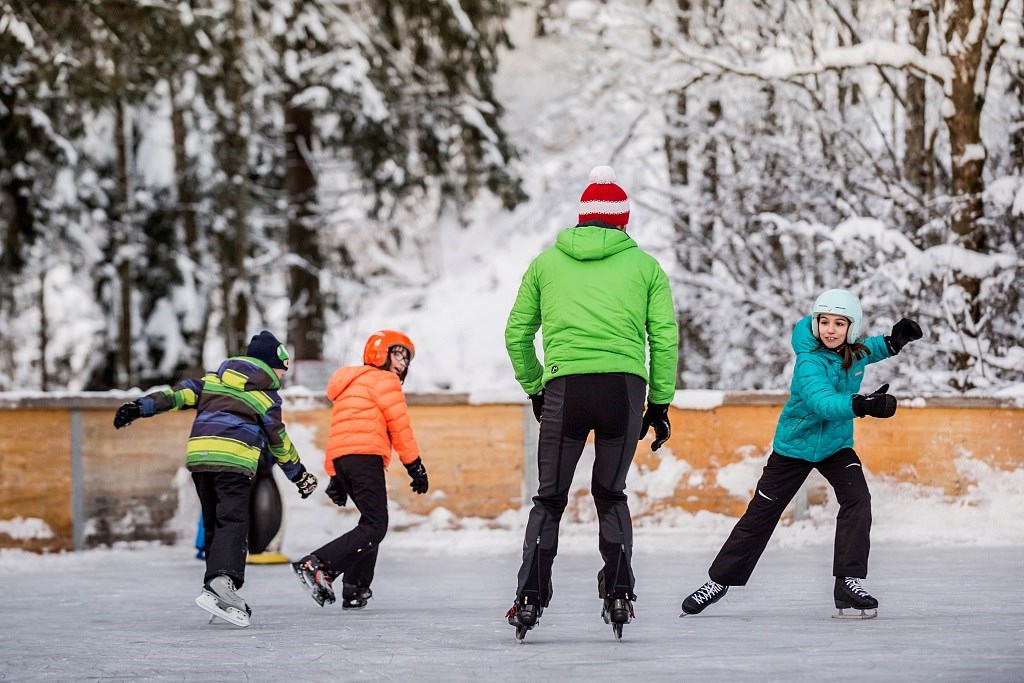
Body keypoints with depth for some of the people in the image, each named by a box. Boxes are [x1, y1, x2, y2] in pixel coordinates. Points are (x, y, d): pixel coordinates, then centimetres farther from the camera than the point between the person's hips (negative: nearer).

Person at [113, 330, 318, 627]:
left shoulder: (214, 379, 20)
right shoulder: (266, 395, 6)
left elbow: (183, 393, 7)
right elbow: (279, 441, 10)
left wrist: (142, 407, 1)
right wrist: (299, 474, 22)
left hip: (198, 456, 6)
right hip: (233, 460, -6)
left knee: (214, 525, 15)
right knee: (233, 524, -13)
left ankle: (218, 586, 13)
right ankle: (222, 582, -35)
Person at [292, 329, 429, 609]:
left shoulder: (352, 384, 33)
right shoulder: (383, 380, 5)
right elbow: (399, 427, -3)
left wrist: (336, 478, 27)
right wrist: (415, 466, 1)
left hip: (341, 460, 10)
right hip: (365, 456, -10)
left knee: (372, 521, 21)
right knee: (375, 527, -15)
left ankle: (355, 590, 12)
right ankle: (317, 566, -29)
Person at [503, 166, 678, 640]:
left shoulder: (547, 262, 16)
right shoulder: (644, 265, 13)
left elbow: (517, 332, 15)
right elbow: (664, 338, 8)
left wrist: (534, 388, 25)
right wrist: (660, 404, 14)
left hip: (564, 386, 0)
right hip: (625, 386, 0)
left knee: (550, 499, 9)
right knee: (611, 493, 15)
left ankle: (530, 598, 0)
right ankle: (618, 595, 6)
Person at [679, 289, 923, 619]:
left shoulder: (854, 350, -9)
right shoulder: (810, 362, -29)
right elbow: (822, 402, -46)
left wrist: (893, 342, -3)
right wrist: (861, 405, -63)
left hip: (836, 445, 4)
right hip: (795, 445, -4)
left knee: (857, 499, -21)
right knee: (760, 514, 4)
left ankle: (848, 582, -19)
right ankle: (719, 581, 20)